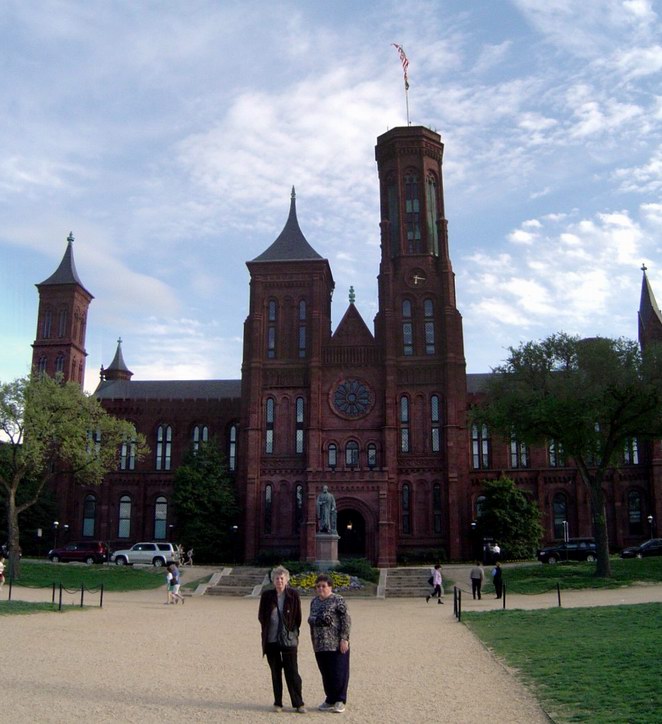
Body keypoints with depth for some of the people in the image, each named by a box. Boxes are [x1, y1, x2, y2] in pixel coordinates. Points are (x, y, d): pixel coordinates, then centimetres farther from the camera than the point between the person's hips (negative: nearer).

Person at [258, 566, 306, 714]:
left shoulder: (293, 595, -3)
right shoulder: (266, 595, 0)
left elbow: (298, 617, 3)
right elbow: (261, 616, 8)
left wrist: (293, 632, 1)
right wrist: (267, 631, 5)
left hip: (289, 639, -2)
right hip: (271, 640, 2)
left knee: (292, 672, -2)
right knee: (275, 672, 9)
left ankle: (298, 703, 7)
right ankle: (277, 703, 18)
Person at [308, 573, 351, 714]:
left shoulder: (338, 600, -7)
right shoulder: (314, 602, 13)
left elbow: (346, 620, -11)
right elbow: (311, 619, 22)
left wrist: (344, 639, -16)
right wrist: (314, 619, 2)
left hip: (336, 644, -6)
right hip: (319, 645, 6)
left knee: (338, 672, -2)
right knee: (326, 673, 11)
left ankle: (339, 701, 10)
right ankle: (330, 700, 22)